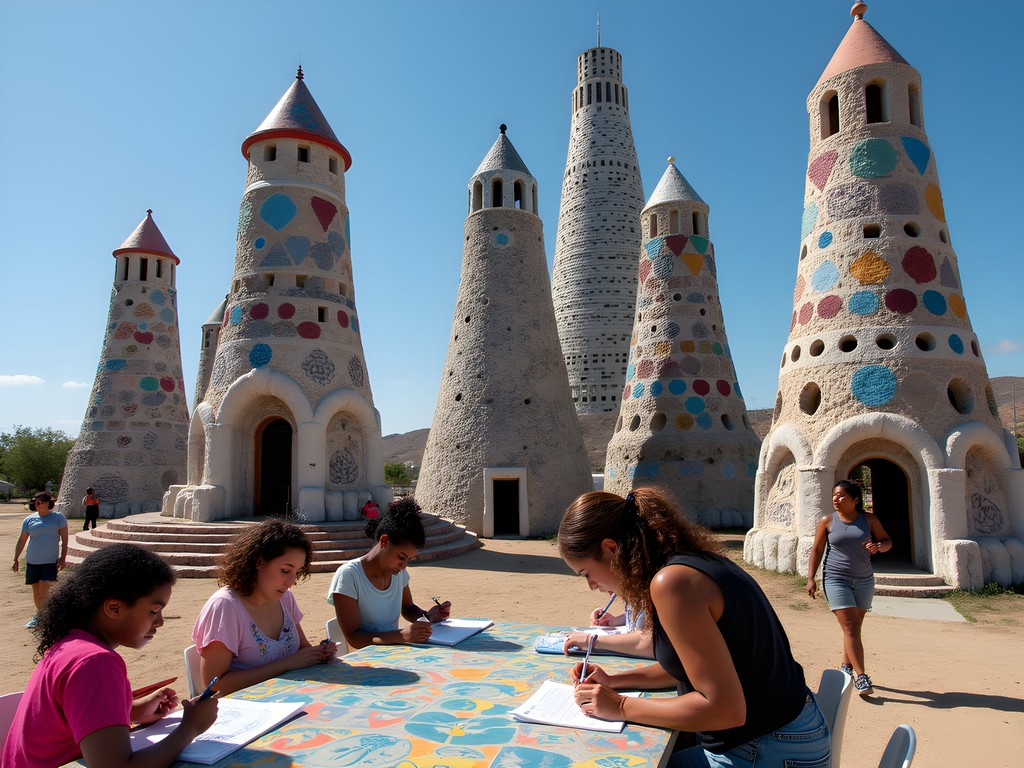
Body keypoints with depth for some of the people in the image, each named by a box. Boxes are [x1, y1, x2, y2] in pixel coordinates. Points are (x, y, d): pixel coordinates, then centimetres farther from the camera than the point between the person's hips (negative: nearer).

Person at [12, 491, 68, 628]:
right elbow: (21, 541, 9)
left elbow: (64, 539, -3)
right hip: (32, 561, 4)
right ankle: (40, 615, 28)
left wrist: (63, 558, -9)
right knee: (36, 590, 12)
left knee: (44, 592, -10)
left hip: (51, 561, -4)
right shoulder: (29, 520, 5)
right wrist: (16, 560, 6)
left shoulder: (58, 518, -2)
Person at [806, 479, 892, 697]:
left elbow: (887, 541, 8)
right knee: (850, 627, -11)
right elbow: (817, 550, 1)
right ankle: (861, 677, -12)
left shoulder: (868, 519, 3)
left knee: (854, 627, 12)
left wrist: (878, 546, -16)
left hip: (863, 581, 3)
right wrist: (811, 578, -6)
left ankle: (845, 668, 29)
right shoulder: (827, 522, -2)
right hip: (836, 580, -3)